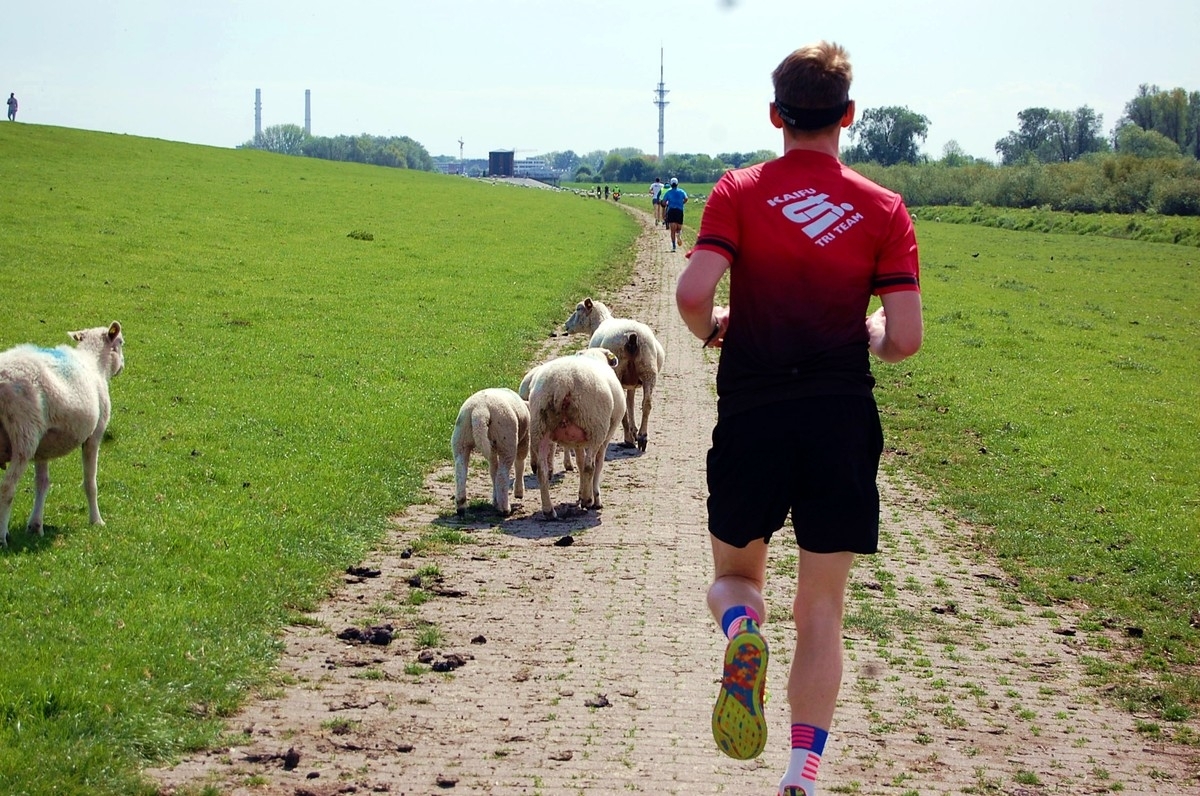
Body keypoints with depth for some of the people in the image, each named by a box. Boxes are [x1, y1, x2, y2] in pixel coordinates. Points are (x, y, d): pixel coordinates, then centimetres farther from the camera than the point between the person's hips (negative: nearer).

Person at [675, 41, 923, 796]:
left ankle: (743, 628, -15)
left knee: (734, 574, 20)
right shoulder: (884, 209, 1)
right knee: (822, 609, 8)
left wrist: (711, 329, 8)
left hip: (750, 419, 0)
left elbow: (693, 291, -14)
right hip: (842, 423, 0)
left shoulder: (739, 192, -1)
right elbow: (906, 338, -5)